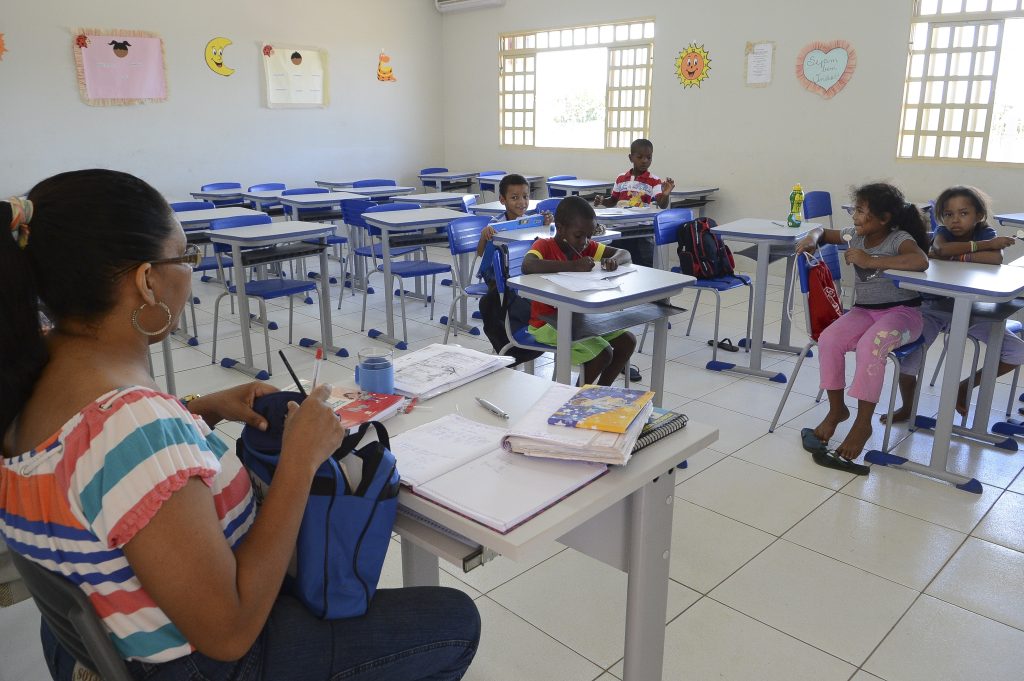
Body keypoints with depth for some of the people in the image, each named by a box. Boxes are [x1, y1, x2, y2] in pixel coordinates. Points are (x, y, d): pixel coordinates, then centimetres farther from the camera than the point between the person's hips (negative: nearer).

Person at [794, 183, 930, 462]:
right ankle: (836, 409, -4)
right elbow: (825, 233, 24)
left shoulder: (899, 239, -11)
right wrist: (812, 238, -1)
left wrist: (871, 261, -30)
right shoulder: (855, 236, 7)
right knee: (828, 339, -23)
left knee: (870, 344, -36)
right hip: (864, 310, 6)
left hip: (902, 311, -6)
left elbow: (921, 262, -33)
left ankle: (863, 423, -23)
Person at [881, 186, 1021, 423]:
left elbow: (996, 258, -28)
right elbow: (942, 248, -31)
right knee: (908, 355, -23)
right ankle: (907, 408, 3)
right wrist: (983, 244, -25)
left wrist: (954, 256, -27)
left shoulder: (986, 233, -4)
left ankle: (964, 387, 12)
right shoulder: (942, 232, -5)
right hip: (934, 307, -2)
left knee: (1017, 352, -8)